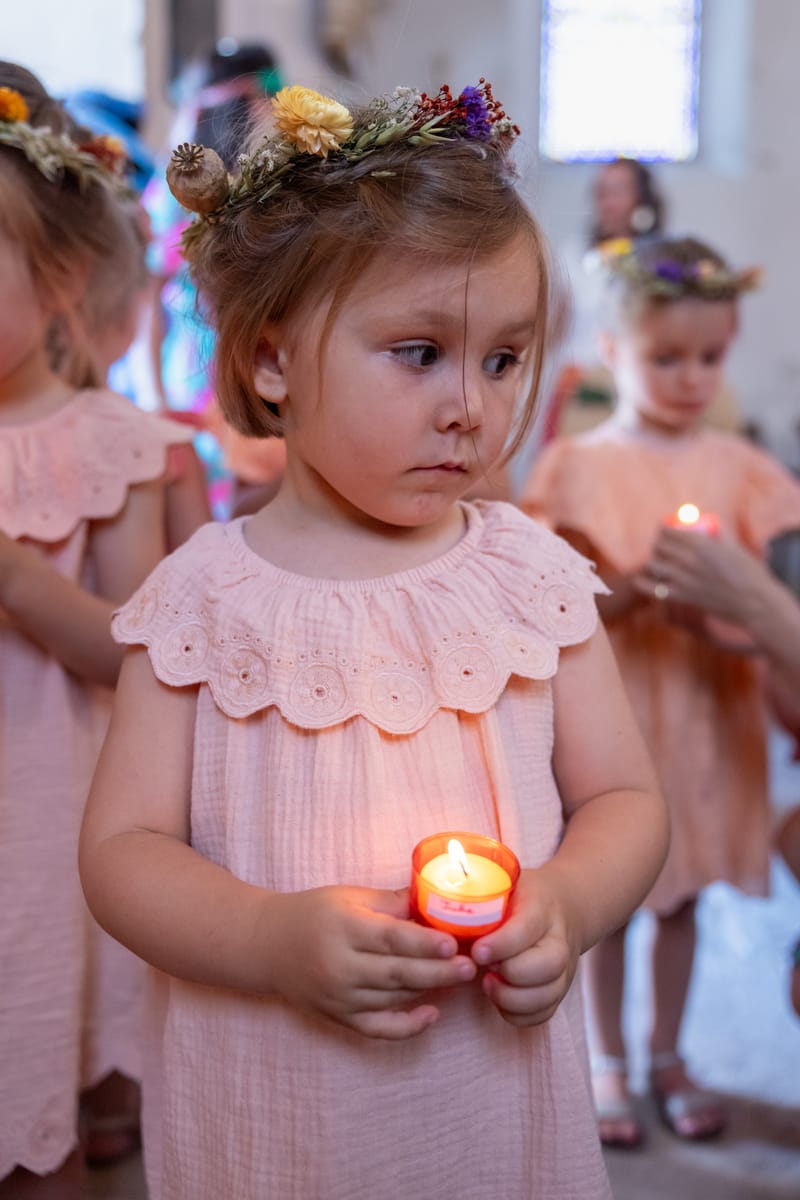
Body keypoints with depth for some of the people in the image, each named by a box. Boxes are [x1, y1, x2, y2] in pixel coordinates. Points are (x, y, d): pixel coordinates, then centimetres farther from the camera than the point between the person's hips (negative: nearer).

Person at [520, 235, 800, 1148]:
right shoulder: (577, 466, -5)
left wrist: (708, 603, -23)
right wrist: (635, 590, -25)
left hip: (706, 712, 2)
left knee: (682, 893, 13)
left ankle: (667, 1056, 32)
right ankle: (607, 1063, 28)